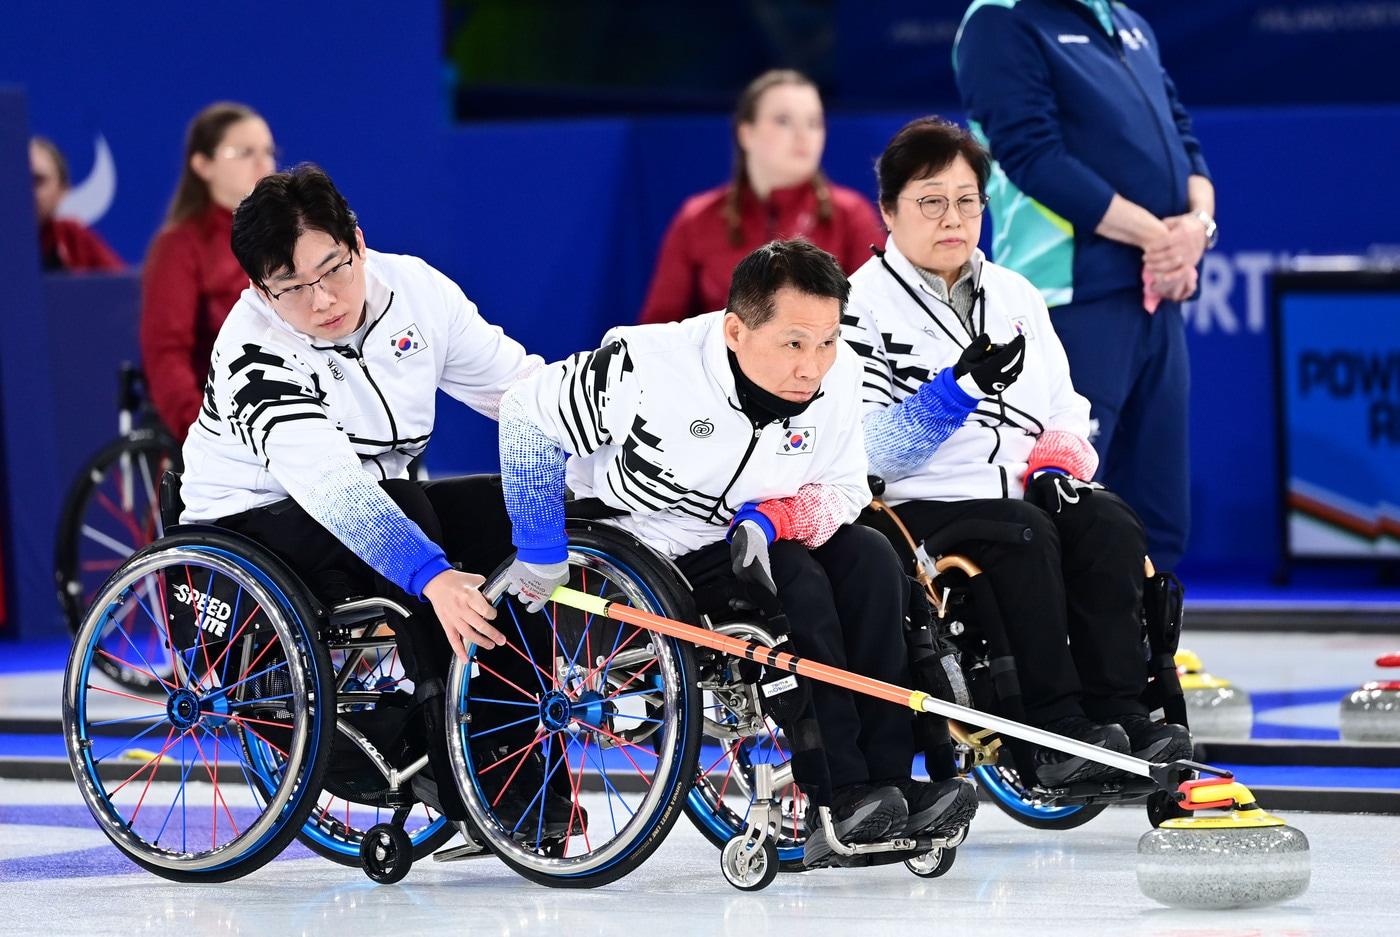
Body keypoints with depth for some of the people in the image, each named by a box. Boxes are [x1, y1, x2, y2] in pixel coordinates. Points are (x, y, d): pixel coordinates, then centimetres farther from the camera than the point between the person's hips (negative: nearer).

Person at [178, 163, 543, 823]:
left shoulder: (414, 289, -10)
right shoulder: (253, 353, -27)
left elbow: (520, 383, -3)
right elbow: (331, 485, -42)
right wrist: (433, 579, -54)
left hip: (377, 503, 6)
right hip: (254, 524, -6)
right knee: (408, 509, -34)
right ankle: (463, 782, -35)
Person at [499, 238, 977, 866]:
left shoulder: (838, 375, -10)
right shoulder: (651, 365, -27)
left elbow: (845, 489, 2)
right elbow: (527, 414, -17)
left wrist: (774, 518, -21)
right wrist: (540, 551, -15)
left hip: (750, 545, 6)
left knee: (869, 558, -17)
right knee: (796, 580, -27)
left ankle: (887, 780, -19)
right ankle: (840, 799, -29)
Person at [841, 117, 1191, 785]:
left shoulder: (1016, 297, 17)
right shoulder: (863, 306, -3)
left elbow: (1066, 413, 19)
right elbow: (865, 449, -14)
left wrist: (1056, 464, -4)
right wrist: (960, 386, -26)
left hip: (1024, 495, 6)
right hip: (917, 508, -5)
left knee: (1108, 525, -24)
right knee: (1022, 535, -33)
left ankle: (1119, 714, -28)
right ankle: (1056, 733, -34)